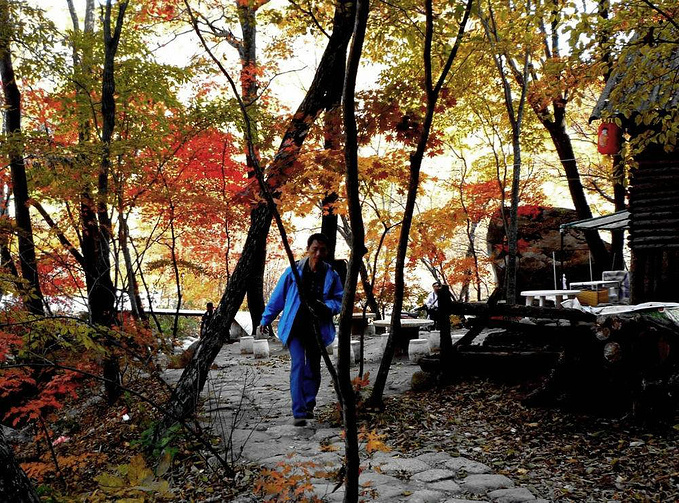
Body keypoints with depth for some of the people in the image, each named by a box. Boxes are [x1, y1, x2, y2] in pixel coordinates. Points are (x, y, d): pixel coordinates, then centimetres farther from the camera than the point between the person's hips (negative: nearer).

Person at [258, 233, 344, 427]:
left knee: (313, 368, 13)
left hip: (317, 329, 3)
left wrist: (327, 307, -17)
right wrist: (266, 319, 8)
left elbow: (340, 300, 5)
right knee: (298, 365, -15)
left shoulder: (331, 276, -1)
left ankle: (308, 405, 34)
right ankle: (298, 412, -13)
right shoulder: (293, 271, -5)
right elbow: (277, 297, 4)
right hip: (295, 327, -2)